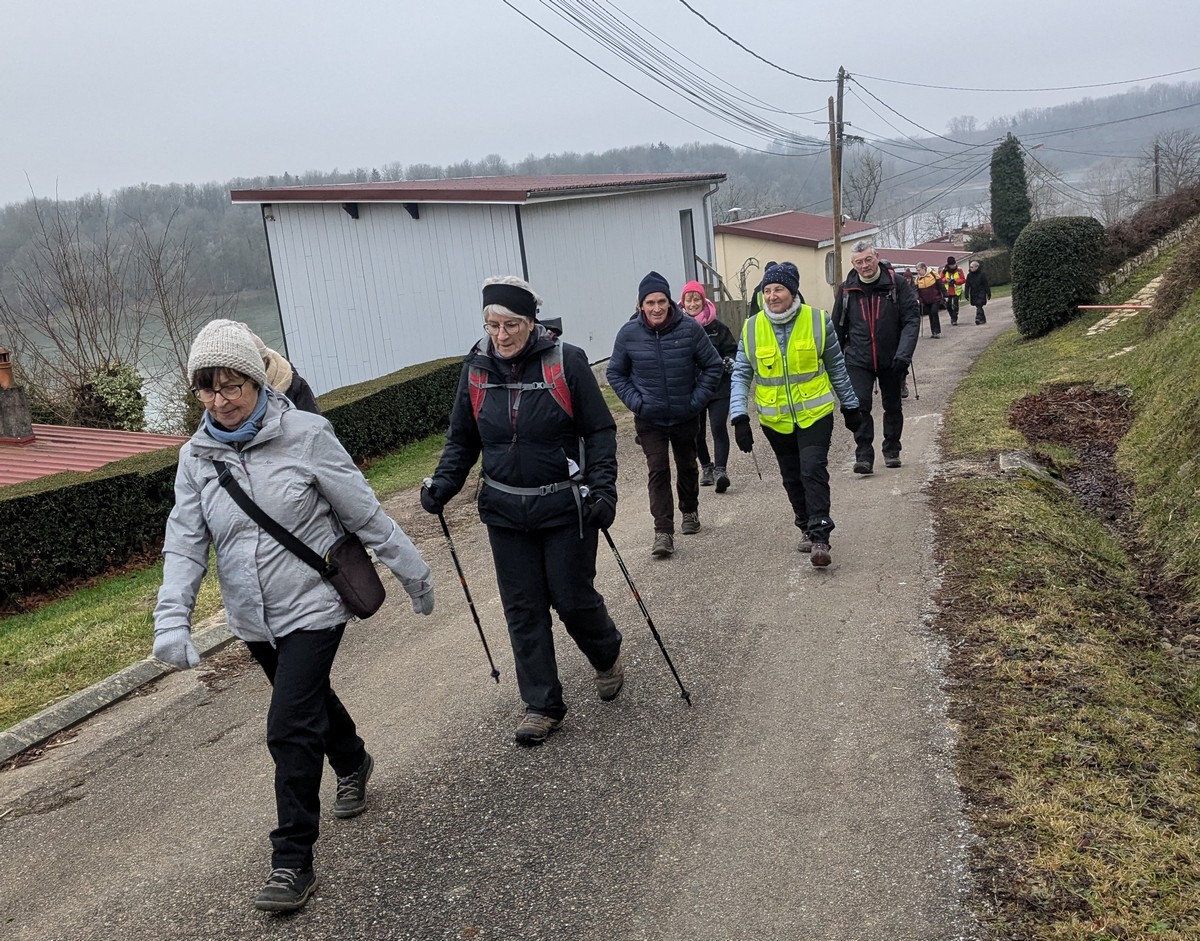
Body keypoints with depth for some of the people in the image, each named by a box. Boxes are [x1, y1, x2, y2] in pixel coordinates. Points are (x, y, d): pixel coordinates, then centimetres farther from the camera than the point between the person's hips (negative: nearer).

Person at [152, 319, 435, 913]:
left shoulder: (305, 435, -16)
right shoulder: (196, 457, -3)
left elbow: (364, 513, -10)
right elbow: (185, 542, -5)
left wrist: (412, 572, -4)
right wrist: (172, 619, -17)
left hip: (312, 607, -5)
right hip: (252, 619, 6)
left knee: (290, 728, -11)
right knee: (310, 698, 25)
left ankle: (292, 862, 2)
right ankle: (353, 764, 54)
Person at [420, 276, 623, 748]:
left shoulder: (566, 360, -11)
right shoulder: (476, 368, 0)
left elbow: (600, 431, -6)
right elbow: (462, 439, 10)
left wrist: (602, 488, -17)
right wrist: (443, 483, -6)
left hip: (565, 507, -3)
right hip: (506, 511, 4)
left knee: (572, 599, 4)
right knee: (523, 610, 7)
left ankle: (608, 656, 37)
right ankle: (542, 704, 20)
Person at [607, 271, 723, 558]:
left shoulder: (689, 328, -13)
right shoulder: (629, 333, -11)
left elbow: (713, 366, -2)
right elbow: (616, 373, 2)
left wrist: (698, 399, -9)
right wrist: (635, 402, -9)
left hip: (686, 416, 1)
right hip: (649, 420, -1)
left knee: (687, 467, 19)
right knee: (658, 472, -9)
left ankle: (690, 512, 42)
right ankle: (663, 532, -7)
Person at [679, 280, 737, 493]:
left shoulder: (717, 327, -1)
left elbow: (731, 350, 7)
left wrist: (730, 361, -13)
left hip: (718, 387, -1)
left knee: (718, 428, -12)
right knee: (697, 433, 11)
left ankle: (720, 469, -13)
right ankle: (706, 467, 30)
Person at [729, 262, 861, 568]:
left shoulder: (818, 321, -6)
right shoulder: (752, 328, -5)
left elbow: (836, 368, 5)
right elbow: (741, 375, -3)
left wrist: (850, 406, 12)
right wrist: (740, 417, -13)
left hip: (815, 414, -2)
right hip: (775, 420, 2)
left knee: (813, 471, -15)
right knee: (792, 478, 13)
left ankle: (819, 537, -10)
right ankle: (807, 528, 31)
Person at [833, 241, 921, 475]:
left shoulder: (897, 284, -7)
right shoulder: (847, 289, 1)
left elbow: (912, 319, -11)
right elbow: (838, 327, 11)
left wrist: (904, 354, -22)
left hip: (891, 359, 0)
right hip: (858, 360, 0)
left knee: (892, 406, 13)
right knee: (860, 405, -13)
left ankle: (892, 451, 31)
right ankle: (864, 455, -8)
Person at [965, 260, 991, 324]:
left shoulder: (982, 274, -5)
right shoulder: (969, 275, 6)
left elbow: (986, 285, -3)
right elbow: (967, 285, 8)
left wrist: (988, 294, -2)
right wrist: (967, 294, 2)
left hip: (981, 293, -5)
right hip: (973, 294, 5)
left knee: (979, 306, -15)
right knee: (978, 306, 9)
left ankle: (978, 318, -20)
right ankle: (983, 319, 18)